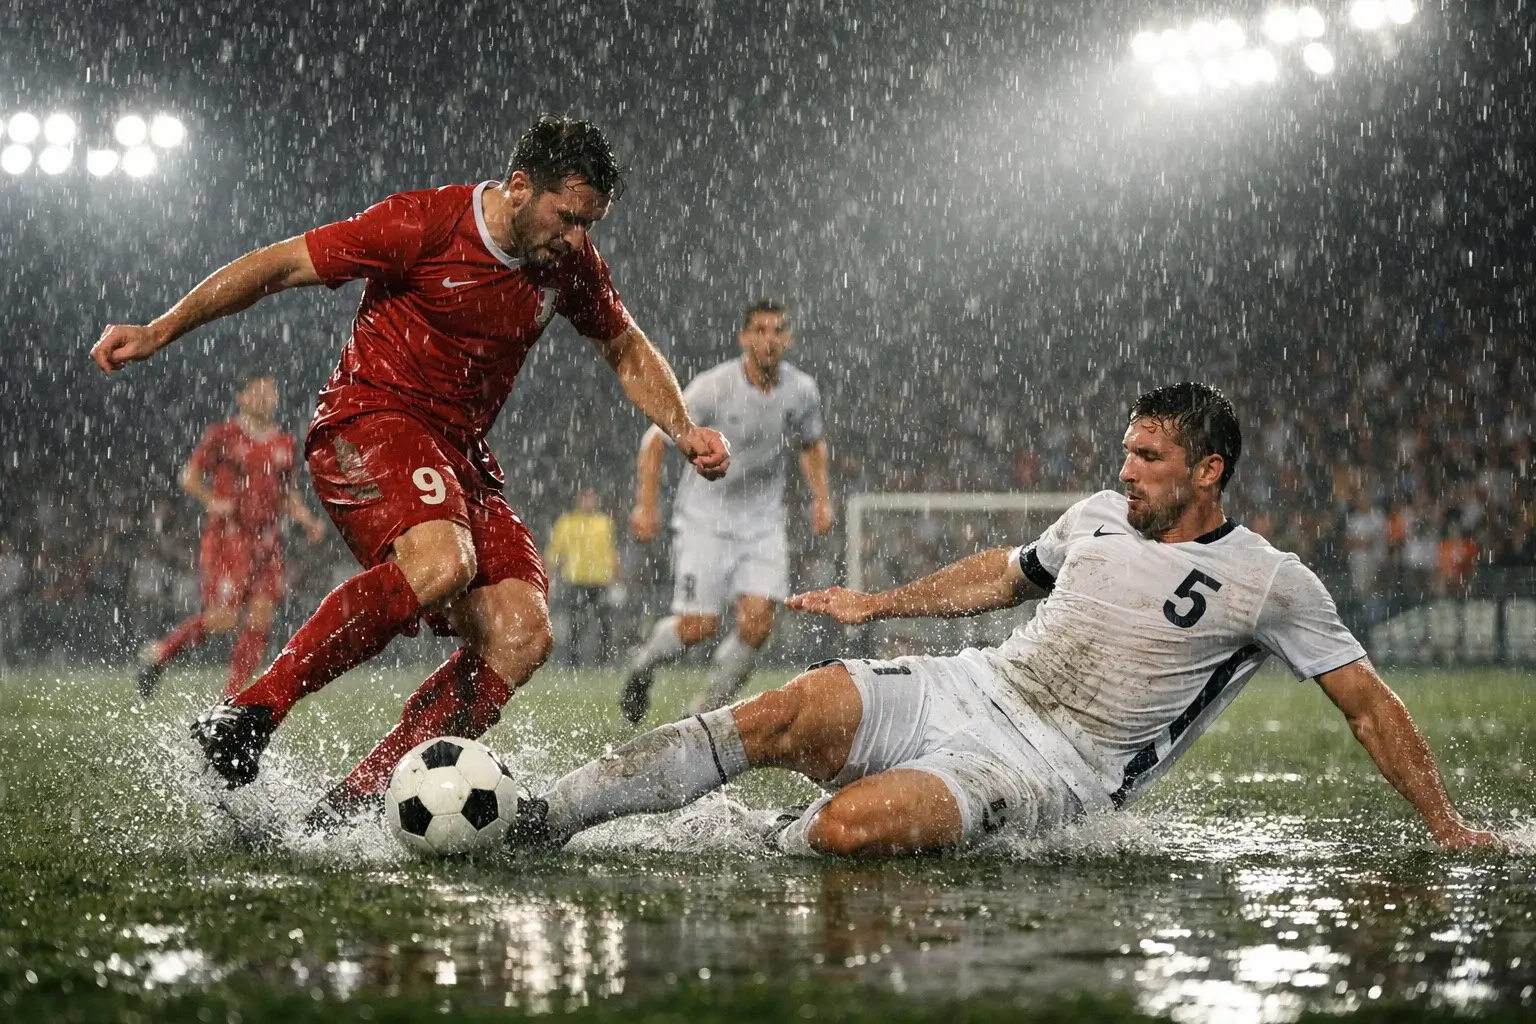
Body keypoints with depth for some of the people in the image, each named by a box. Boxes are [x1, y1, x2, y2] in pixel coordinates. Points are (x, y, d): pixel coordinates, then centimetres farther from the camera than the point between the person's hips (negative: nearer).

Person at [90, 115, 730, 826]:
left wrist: (684, 431, 7)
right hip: (367, 423, -7)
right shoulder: (426, 223, -13)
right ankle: (252, 710, -29)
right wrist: (158, 333, -10)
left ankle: (354, 802, -10)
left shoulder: (570, 262, 6)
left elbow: (626, 350, 24)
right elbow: (280, 265, -8)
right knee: (440, 562, -37)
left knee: (522, 637, -15)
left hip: (459, 456, 7)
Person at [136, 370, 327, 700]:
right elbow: (189, 475, 0)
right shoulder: (223, 436, -3)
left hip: (268, 543, 5)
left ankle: (231, 700, 2)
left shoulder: (285, 444, 13)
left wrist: (308, 521, 6)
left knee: (260, 620, -6)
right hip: (227, 537, -5)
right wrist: (211, 501, -18)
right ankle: (157, 653, 11)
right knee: (222, 619, -13)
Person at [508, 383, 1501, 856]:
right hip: (971, 688, 5)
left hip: (1051, 765, -5)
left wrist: (1446, 825, 0)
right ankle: (541, 818, -19)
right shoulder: (1100, 515, 12)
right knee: (782, 715, -20)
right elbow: (1008, 572, 30)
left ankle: (780, 842, 2)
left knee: (850, 825, -34)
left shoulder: (1271, 583, -5)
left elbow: (1368, 701, 2)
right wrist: (882, 602, 28)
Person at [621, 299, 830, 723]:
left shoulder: (802, 392, -4)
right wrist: (647, 504, -13)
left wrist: (820, 498, 6)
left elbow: (812, 444, 18)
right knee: (699, 626, -10)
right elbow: (657, 439, -7)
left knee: (757, 621, -12)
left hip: (763, 519, 4)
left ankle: (709, 709, 8)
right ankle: (645, 663, 24)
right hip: (705, 516, -3)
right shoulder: (713, 388, -17)